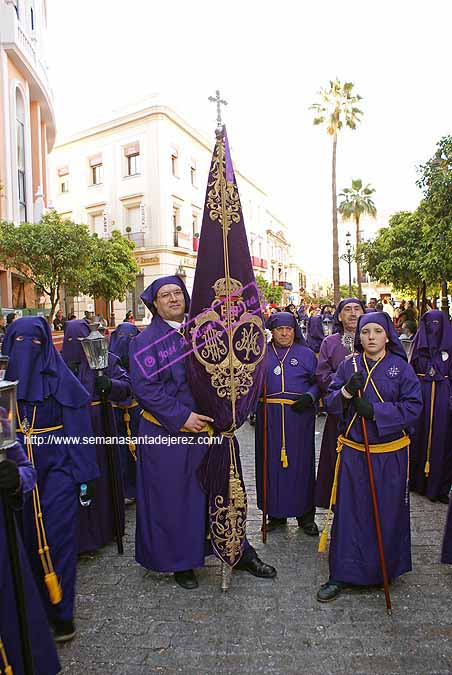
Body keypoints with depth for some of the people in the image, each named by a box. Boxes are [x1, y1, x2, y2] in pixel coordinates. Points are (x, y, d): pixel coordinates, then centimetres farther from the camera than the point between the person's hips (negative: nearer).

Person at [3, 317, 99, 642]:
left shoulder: (60, 377, -5)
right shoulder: (5, 378, 3)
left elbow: (78, 426, -5)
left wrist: (84, 472, -8)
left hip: (57, 466, -3)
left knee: (57, 535, -1)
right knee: (26, 537, 10)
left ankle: (61, 611, 15)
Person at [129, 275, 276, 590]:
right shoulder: (147, 340, -6)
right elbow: (145, 386, -14)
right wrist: (181, 417, -18)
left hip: (206, 427, 4)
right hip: (166, 434, -4)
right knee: (171, 498, 8)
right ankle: (178, 561, 28)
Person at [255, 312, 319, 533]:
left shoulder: (306, 354, 8)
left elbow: (318, 381, 7)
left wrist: (310, 396, -10)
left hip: (300, 415, -1)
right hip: (269, 417, 1)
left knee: (301, 462, 4)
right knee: (271, 463, 4)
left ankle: (305, 515, 18)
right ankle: (276, 513, 20)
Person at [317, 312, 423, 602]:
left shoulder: (401, 367, -2)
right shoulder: (348, 366, 3)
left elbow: (413, 407, -8)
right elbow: (330, 403, 1)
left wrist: (376, 410, -19)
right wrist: (347, 391, -19)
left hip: (390, 454, -1)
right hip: (353, 453, 1)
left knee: (388, 513, 11)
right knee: (349, 513, 5)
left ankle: (386, 569, 34)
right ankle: (341, 575, 17)